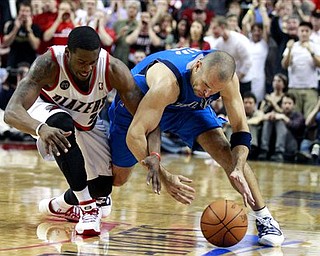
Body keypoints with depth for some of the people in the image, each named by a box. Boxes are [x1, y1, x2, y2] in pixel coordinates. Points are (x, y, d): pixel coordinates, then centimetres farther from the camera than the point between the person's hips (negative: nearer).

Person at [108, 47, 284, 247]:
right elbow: (135, 134, -45)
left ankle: (264, 219, -6)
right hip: (136, 103, -3)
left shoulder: (226, 78, -30)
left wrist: (238, 170, -36)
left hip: (188, 105, 3)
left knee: (226, 152, -15)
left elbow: (241, 128, -20)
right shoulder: (167, 82, -45)